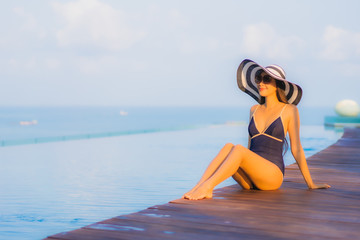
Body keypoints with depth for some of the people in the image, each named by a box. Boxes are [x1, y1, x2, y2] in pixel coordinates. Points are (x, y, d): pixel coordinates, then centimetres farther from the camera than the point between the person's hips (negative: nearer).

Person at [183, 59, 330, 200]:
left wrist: (310, 184, 8)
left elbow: (296, 149, 6)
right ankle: (198, 187, -41)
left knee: (238, 149, -31)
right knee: (228, 146, -26)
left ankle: (206, 187, -42)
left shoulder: (289, 110, 4)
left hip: (272, 175, -4)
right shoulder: (254, 110, 18)